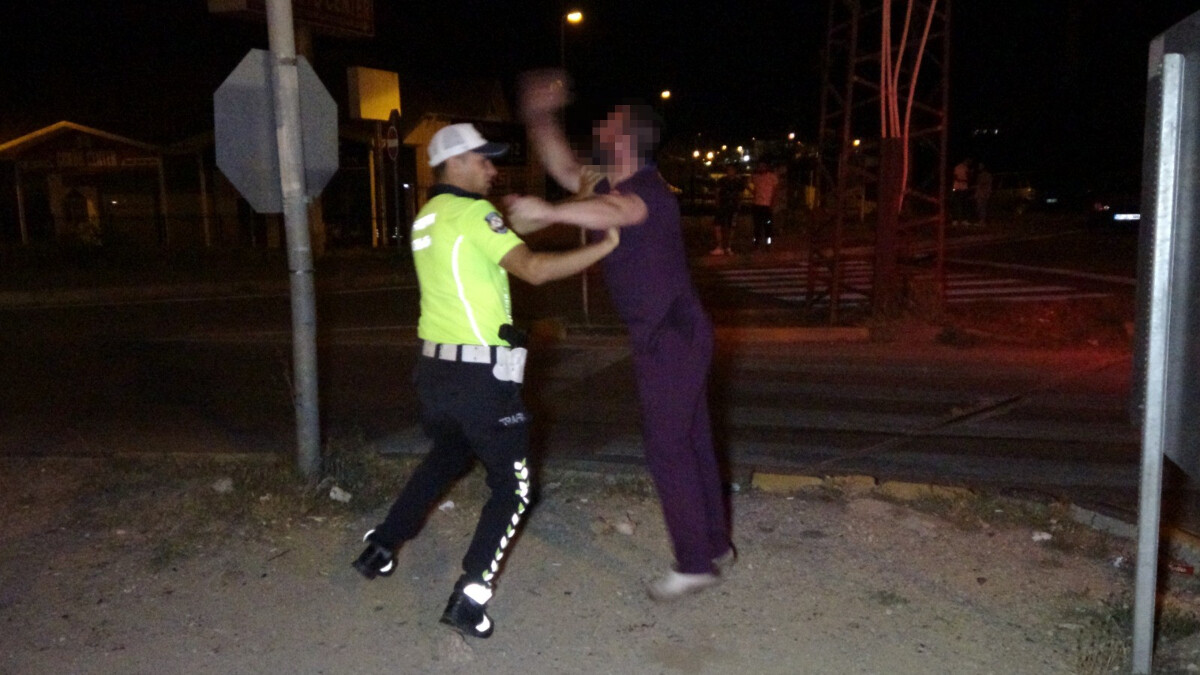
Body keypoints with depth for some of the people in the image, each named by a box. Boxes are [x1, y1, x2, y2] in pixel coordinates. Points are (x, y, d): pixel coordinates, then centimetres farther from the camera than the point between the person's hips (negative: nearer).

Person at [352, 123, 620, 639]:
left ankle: (379, 548, 37)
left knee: (449, 455, 32)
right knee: (511, 486, 4)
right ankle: (468, 599, -2)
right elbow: (534, 269, -23)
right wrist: (604, 245, -17)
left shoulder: (427, 219, 13)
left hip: (434, 366, 9)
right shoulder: (473, 213, -13)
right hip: (480, 376, -8)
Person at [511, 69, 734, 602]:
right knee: (690, 442, 15)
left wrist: (550, 212, -56)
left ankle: (695, 564, 6)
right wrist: (540, 116, 10)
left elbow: (617, 213, -42)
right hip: (676, 335, 10)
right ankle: (715, 545, 27)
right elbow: (565, 169, 20)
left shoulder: (647, 190, -19)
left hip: (670, 337, -10)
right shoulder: (614, 189, 12)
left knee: (667, 447, -4)